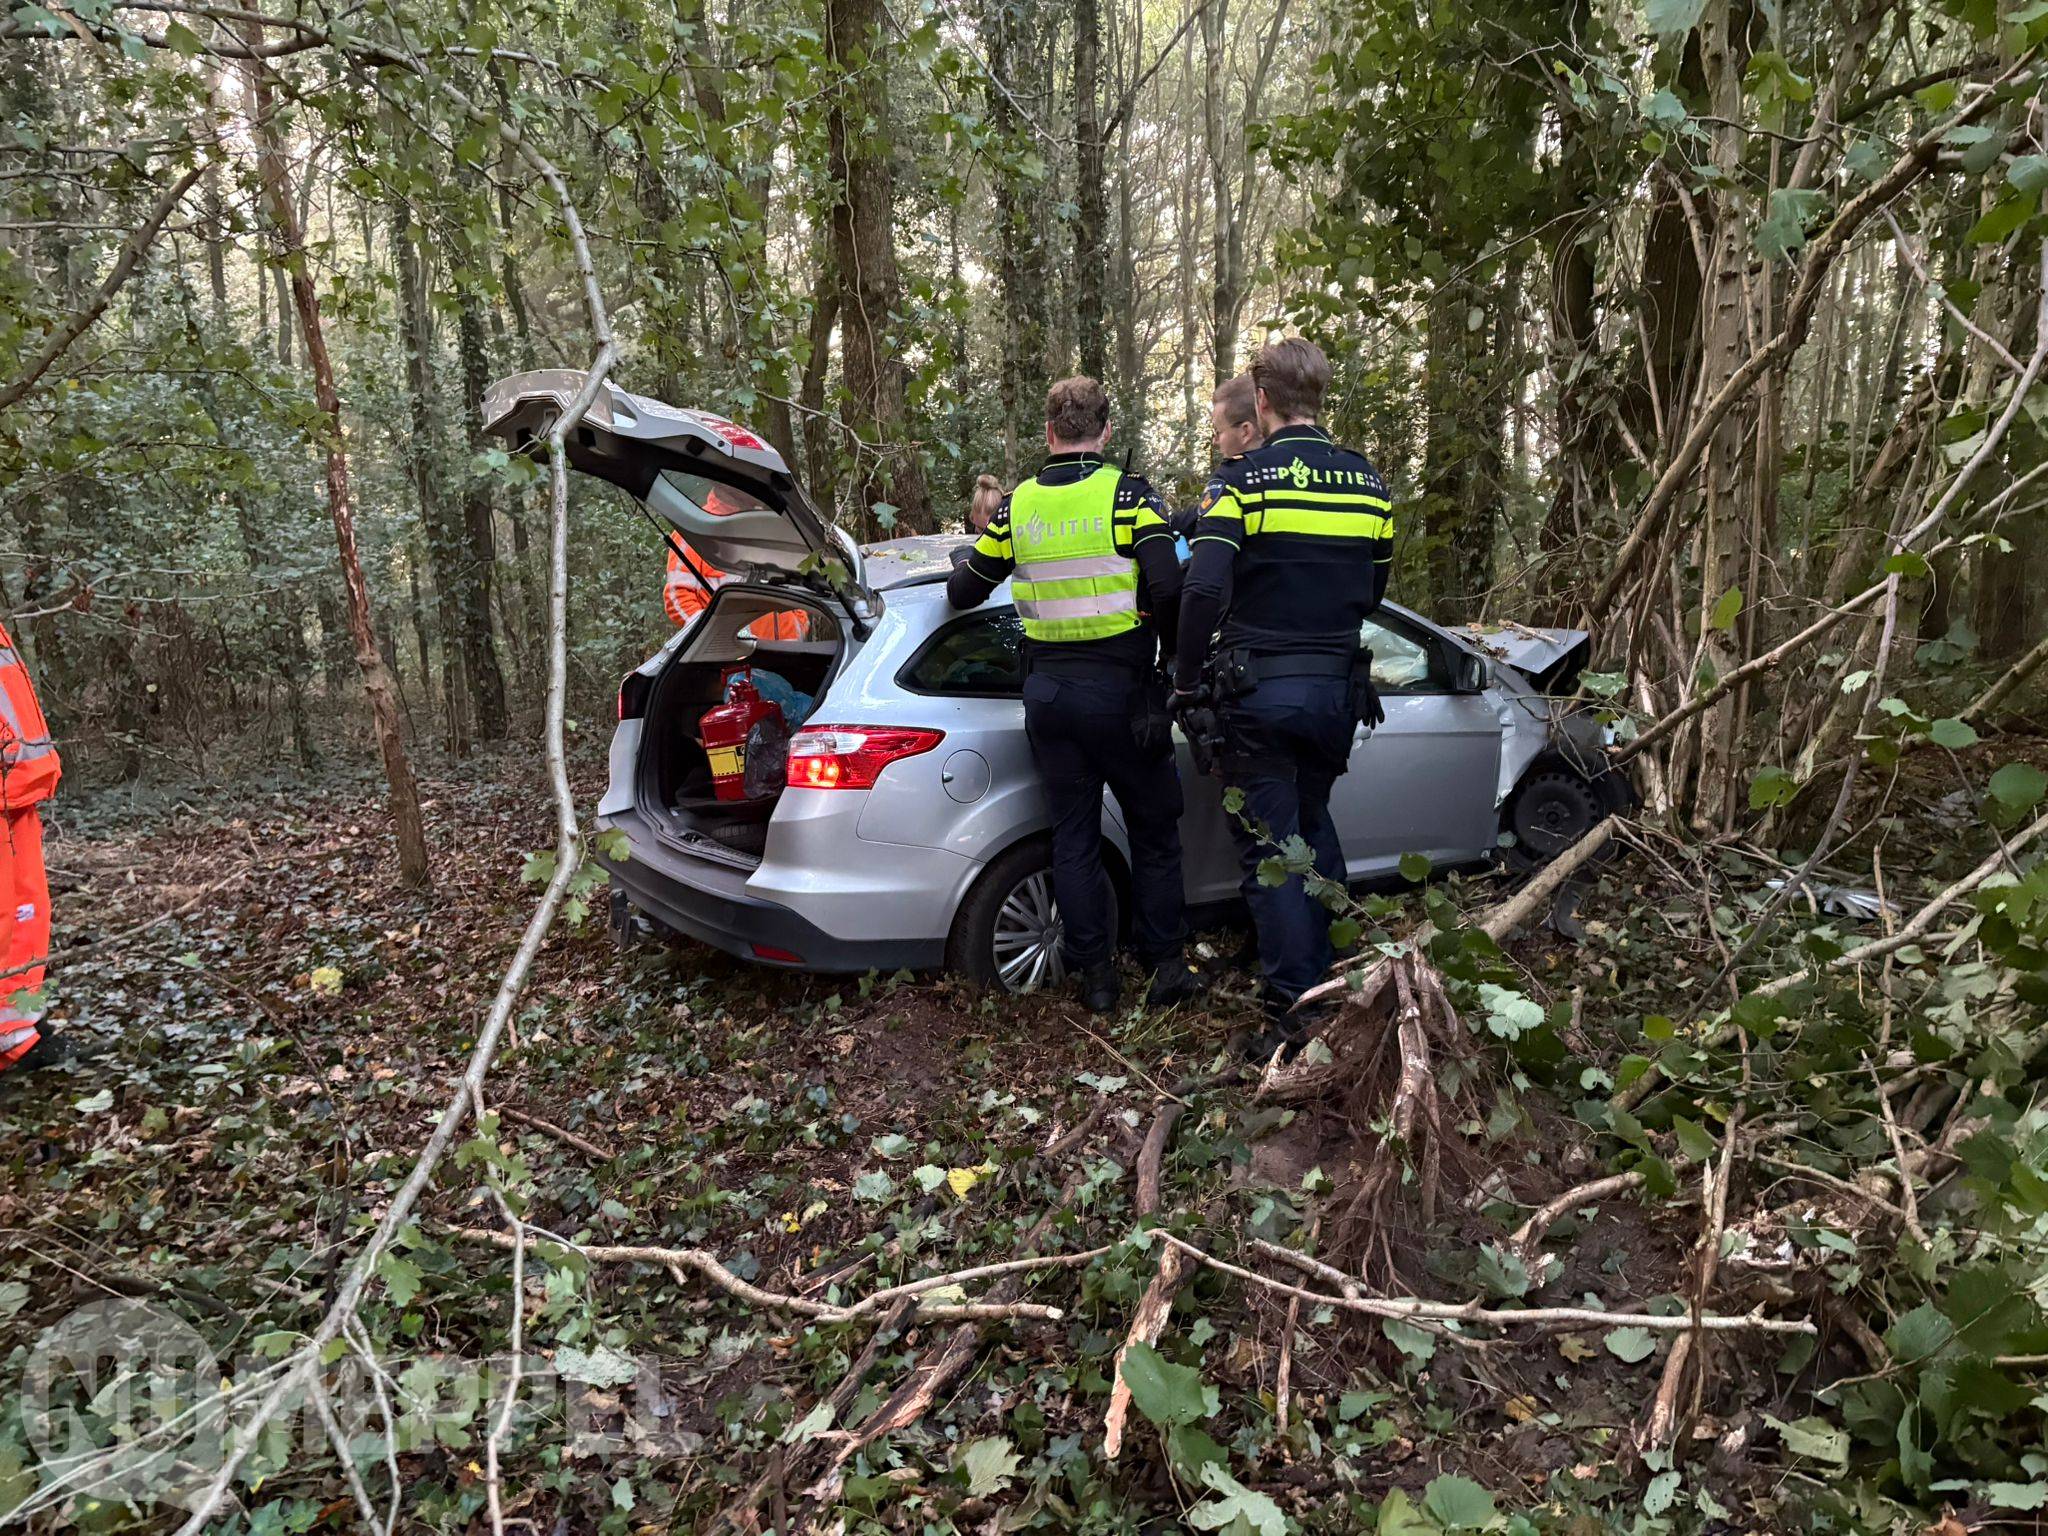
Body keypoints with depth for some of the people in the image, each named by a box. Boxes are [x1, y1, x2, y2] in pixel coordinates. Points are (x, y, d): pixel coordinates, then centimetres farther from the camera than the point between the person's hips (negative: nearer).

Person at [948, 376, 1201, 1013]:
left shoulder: (1017, 505, 4)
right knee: (1154, 831, 12)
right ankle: (1165, 966, 16)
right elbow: (1167, 590, -17)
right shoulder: (1130, 496, -7)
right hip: (1119, 689, -3)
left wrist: (963, 571, 33)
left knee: (1073, 836, 12)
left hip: (1047, 692, 3)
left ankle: (1096, 975, 17)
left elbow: (963, 592, 10)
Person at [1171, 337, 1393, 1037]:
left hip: (1260, 690, -5)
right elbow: (1372, 592, 15)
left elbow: (1202, 590, -21)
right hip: (1338, 686, 5)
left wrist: (1187, 681, -10)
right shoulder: (1367, 482, 6)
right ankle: (1335, 981, 34)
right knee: (1313, 824, 25)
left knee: (1270, 850, 4)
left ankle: (1295, 1013, 6)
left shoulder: (1244, 478, -11)